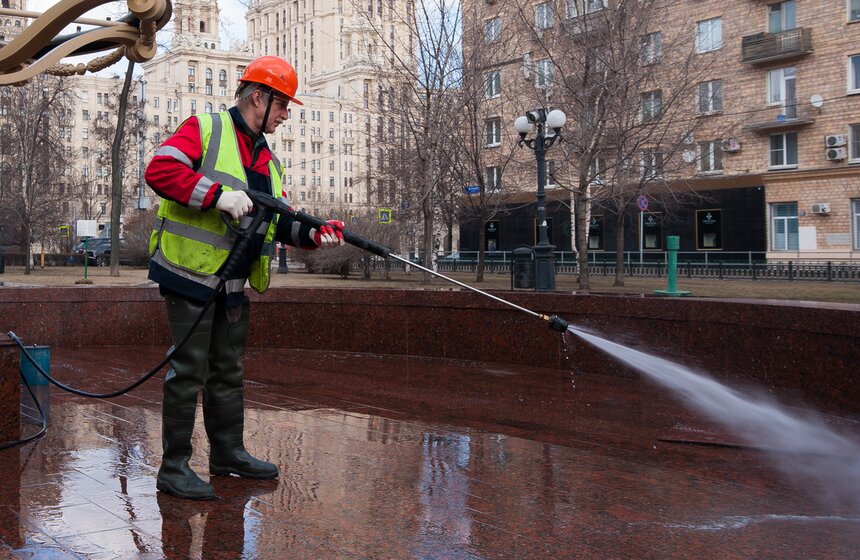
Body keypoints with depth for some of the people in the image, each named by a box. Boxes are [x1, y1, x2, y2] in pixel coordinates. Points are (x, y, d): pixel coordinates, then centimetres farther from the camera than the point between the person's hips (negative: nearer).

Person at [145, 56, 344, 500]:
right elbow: (159, 170, -20)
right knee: (188, 373, -4)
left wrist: (313, 233, -5)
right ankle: (174, 467, 5)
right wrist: (218, 195, -27)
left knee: (229, 372, 16)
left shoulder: (268, 159, 17)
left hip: (234, 284, 8)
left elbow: (282, 221, 14)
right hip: (191, 274, -8)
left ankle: (228, 452, 29)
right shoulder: (204, 130, -7)